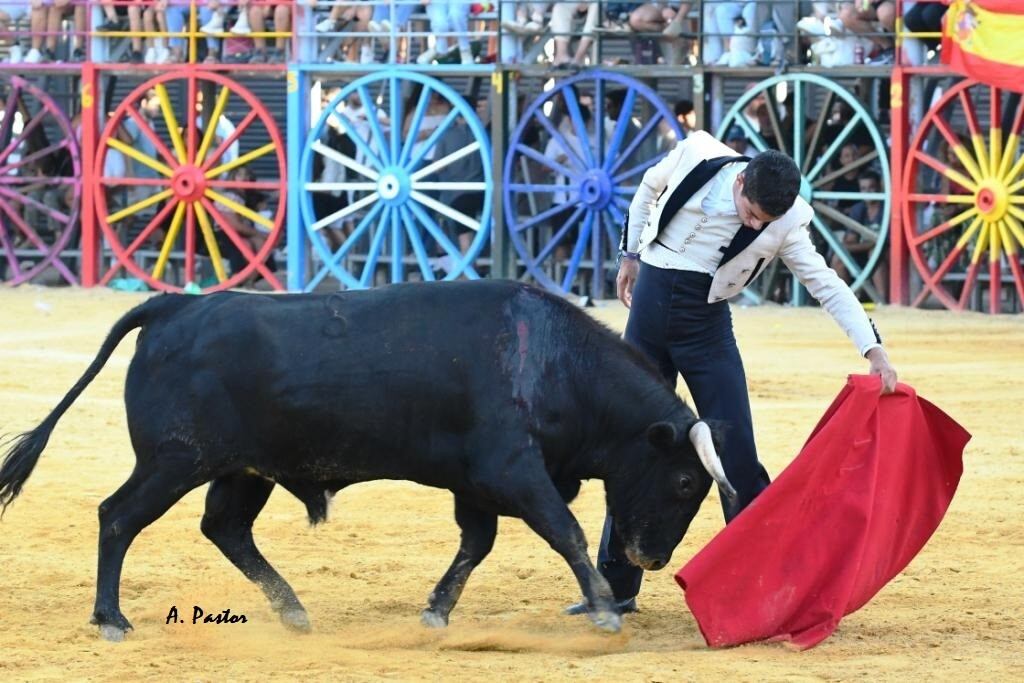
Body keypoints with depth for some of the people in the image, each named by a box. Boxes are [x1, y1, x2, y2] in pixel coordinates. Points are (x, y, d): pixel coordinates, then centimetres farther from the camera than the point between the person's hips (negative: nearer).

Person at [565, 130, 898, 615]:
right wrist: (631, 253, 18)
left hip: (706, 325, -1)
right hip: (649, 306, 1)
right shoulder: (697, 157, -12)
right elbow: (649, 188, 9)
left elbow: (827, 286, -13)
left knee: (736, 454, -8)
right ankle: (616, 585, 15)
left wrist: (874, 349, -23)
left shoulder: (785, 223, -14)